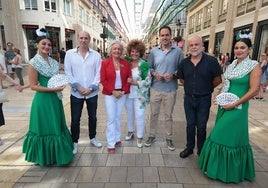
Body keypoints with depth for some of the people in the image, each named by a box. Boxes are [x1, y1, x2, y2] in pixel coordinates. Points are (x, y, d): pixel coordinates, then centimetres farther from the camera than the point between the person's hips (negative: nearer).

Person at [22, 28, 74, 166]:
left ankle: (57, 153, 34)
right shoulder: (33, 63, -11)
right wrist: (53, 89, -20)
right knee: (45, 128, 5)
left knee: (57, 127, 16)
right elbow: (33, 86, -14)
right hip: (43, 100, -7)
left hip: (55, 98, 7)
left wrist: (60, 85, 0)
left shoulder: (53, 62, 8)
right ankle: (45, 157, 26)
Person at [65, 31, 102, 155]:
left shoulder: (96, 55, 1)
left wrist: (91, 88, -11)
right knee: (75, 119, 7)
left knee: (93, 117, 14)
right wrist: (78, 87, -11)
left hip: (92, 93, 1)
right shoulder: (69, 54, 0)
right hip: (76, 93, -1)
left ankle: (92, 138, 34)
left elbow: (98, 73, -2)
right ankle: (74, 142, 26)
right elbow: (68, 73, -3)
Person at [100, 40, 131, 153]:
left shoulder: (125, 63, 3)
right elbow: (103, 80, -7)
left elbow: (129, 79, 4)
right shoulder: (105, 63, -5)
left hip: (122, 93, 3)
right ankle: (111, 144, 12)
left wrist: (124, 91, -9)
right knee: (111, 118, 1)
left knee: (118, 117, 14)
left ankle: (117, 139, 29)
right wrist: (113, 91, -14)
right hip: (109, 94, -2)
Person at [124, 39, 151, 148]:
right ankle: (130, 132, 40)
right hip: (128, 94, 4)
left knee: (139, 116, 2)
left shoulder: (144, 65, -11)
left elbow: (148, 81, -14)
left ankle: (139, 137, 21)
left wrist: (133, 82, -19)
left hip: (139, 95, -4)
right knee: (129, 114, 18)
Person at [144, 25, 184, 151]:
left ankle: (169, 138, 32)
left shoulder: (178, 51, -4)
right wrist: (154, 74, -11)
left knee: (168, 115, 12)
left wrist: (173, 75, -17)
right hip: (155, 88, 2)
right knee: (154, 114, 13)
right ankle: (152, 136, 32)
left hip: (170, 89, -1)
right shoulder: (154, 51, 2)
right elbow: (149, 67, 8)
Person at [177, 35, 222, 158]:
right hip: (188, 98, 3)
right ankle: (189, 148, 32)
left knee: (201, 126, 9)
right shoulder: (184, 62, 0)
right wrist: (191, 87, 6)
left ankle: (201, 151, 29)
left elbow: (217, 80, -4)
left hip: (204, 99, -3)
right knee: (190, 124, 14)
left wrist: (206, 88, 4)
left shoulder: (211, 61, -11)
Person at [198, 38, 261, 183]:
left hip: (237, 107, -6)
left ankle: (229, 171, 22)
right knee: (222, 134, 15)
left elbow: (254, 90, -15)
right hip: (224, 105, 7)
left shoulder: (254, 66, -9)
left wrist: (234, 104, -16)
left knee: (231, 136, 1)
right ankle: (218, 164, 34)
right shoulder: (232, 65, 9)